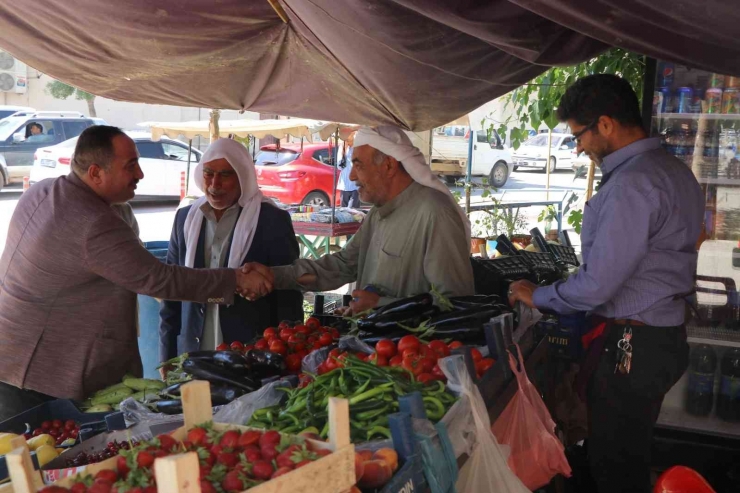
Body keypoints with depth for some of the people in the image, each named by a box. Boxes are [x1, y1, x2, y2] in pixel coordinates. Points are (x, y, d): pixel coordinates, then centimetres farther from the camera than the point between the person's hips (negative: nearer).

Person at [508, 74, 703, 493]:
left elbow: (597, 285, -23)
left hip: (630, 347, -10)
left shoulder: (631, 184, -22)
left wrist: (537, 296, -6)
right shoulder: (675, 170, 9)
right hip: (664, 336, 10)